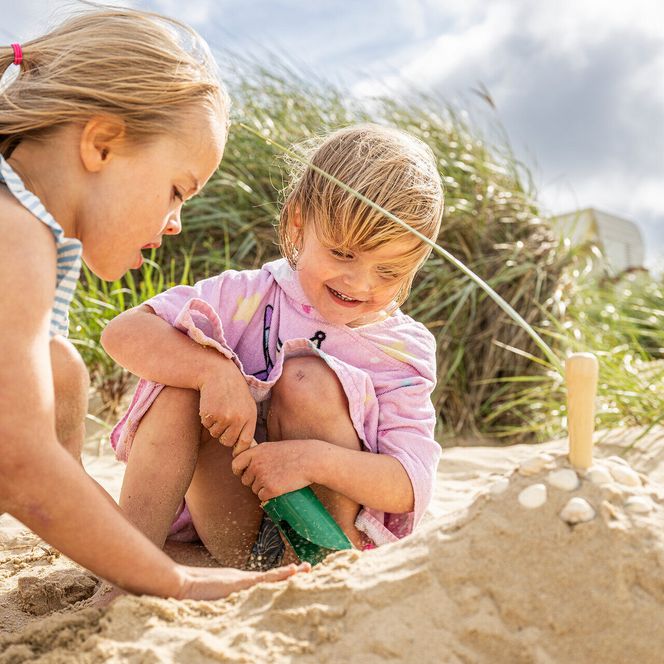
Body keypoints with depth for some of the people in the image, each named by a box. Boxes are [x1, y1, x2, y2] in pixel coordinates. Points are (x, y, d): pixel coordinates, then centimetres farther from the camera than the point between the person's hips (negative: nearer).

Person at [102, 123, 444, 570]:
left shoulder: (404, 350, -7)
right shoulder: (248, 297, -6)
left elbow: (411, 486, -16)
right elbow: (123, 333, -16)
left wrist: (316, 459, -33)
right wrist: (216, 370, -32)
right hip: (232, 529, 2)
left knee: (306, 378, -24)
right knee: (185, 384, -22)